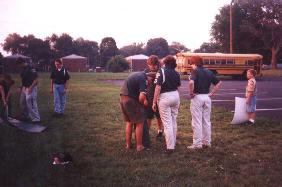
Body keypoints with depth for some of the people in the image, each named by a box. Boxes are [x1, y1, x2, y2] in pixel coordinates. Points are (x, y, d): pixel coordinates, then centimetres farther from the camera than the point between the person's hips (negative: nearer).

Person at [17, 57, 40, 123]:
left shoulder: (31, 69, -18)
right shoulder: (23, 69, 10)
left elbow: (36, 79, -20)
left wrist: (31, 87, -24)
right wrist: (22, 87, 19)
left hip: (31, 88, -10)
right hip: (24, 88, 10)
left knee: (31, 104, -9)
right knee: (22, 102, 16)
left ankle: (36, 118, -1)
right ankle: (25, 116, 31)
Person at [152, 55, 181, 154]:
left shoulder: (161, 71, -11)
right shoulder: (176, 73, 7)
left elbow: (158, 87, -17)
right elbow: (177, 86, 12)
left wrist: (154, 102, -14)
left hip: (164, 97, -6)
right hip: (175, 96, 6)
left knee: (167, 123, -3)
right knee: (173, 121, 17)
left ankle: (170, 147, -2)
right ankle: (173, 142, 30)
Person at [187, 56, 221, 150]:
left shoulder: (195, 71, -11)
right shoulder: (209, 72, 9)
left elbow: (191, 82, -29)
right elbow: (218, 83, 12)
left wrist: (191, 93, -16)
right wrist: (212, 93, 10)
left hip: (197, 97, -6)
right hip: (207, 97, 6)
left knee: (197, 122, 0)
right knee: (207, 121, 14)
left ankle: (197, 144, 4)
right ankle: (207, 142, 22)